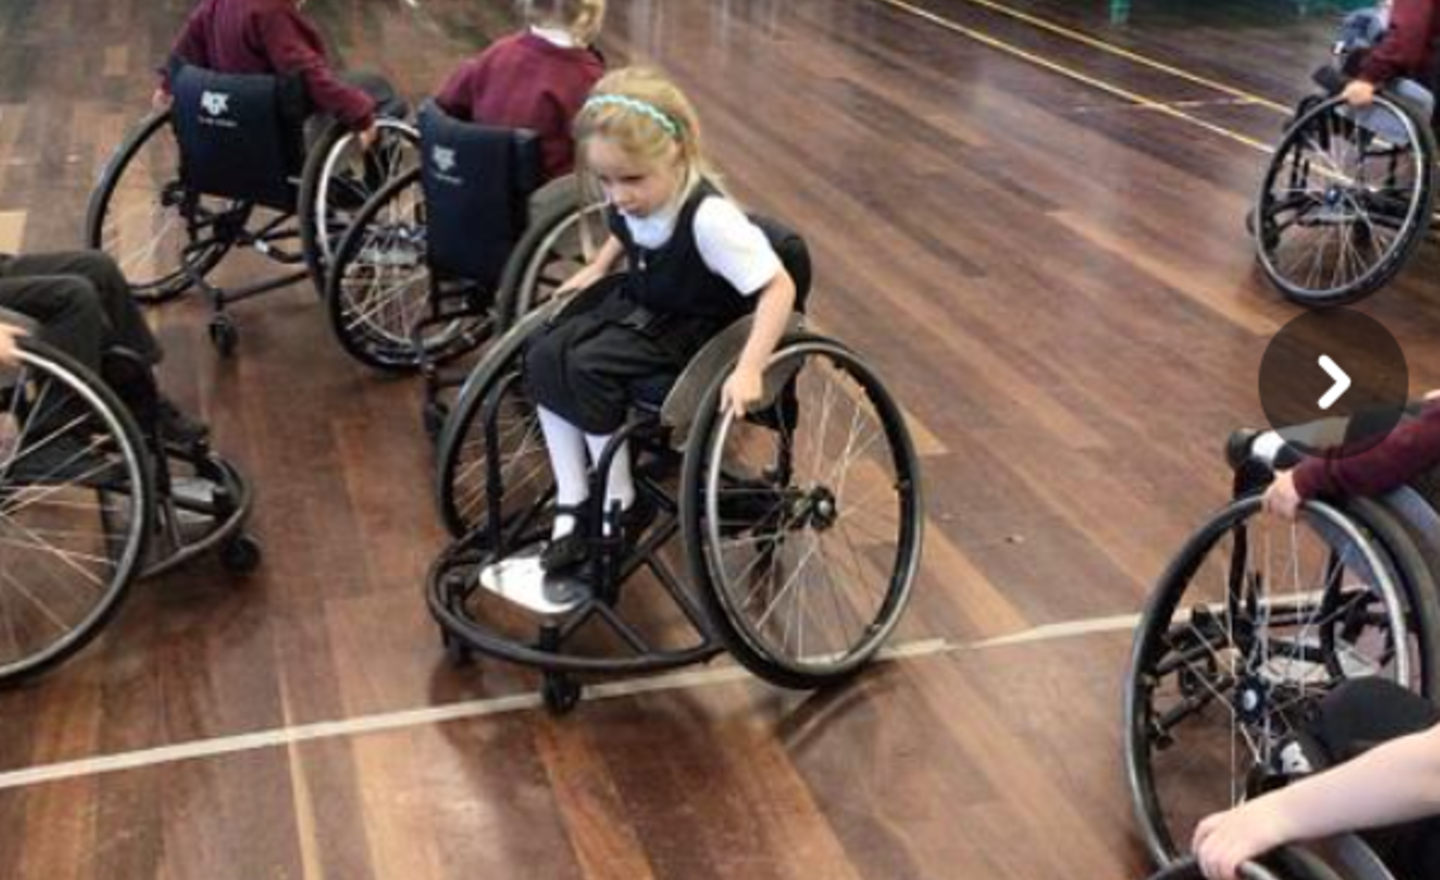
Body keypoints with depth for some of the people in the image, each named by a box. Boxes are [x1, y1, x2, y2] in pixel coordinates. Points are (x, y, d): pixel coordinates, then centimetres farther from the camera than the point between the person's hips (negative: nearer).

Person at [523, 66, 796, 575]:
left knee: (588, 370, -25)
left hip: (691, 327, -7)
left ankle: (619, 505, -7)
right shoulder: (632, 198, -10)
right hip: (636, 302, 7)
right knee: (544, 358, -12)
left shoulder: (708, 217, -32)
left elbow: (779, 288, -33)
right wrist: (596, 269, 9)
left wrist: (748, 371, -39)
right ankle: (571, 503, -4)